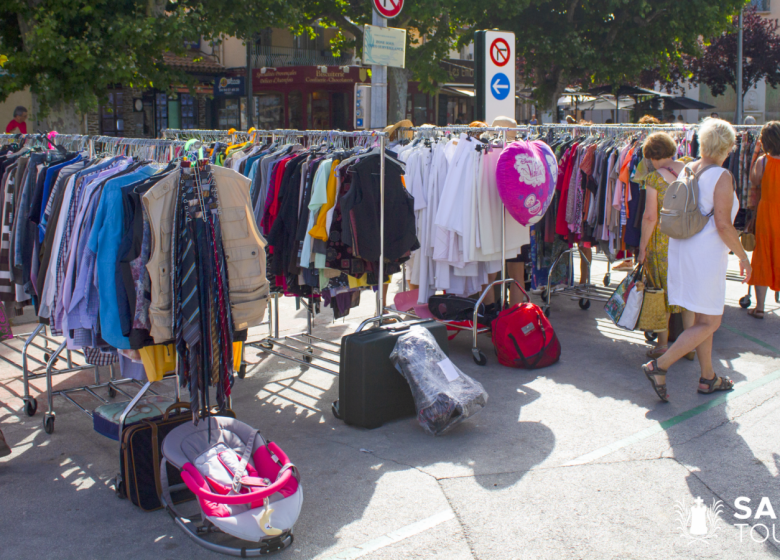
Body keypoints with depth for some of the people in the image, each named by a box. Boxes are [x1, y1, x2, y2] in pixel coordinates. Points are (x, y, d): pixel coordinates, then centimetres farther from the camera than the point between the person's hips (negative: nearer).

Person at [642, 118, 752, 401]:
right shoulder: (721, 176, -14)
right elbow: (723, 224, -19)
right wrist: (743, 257, -7)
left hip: (681, 250, 8)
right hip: (706, 254, -8)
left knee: (703, 318, 18)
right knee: (710, 323, 1)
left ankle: (708, 377, 27)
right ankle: (659, 366, -7)